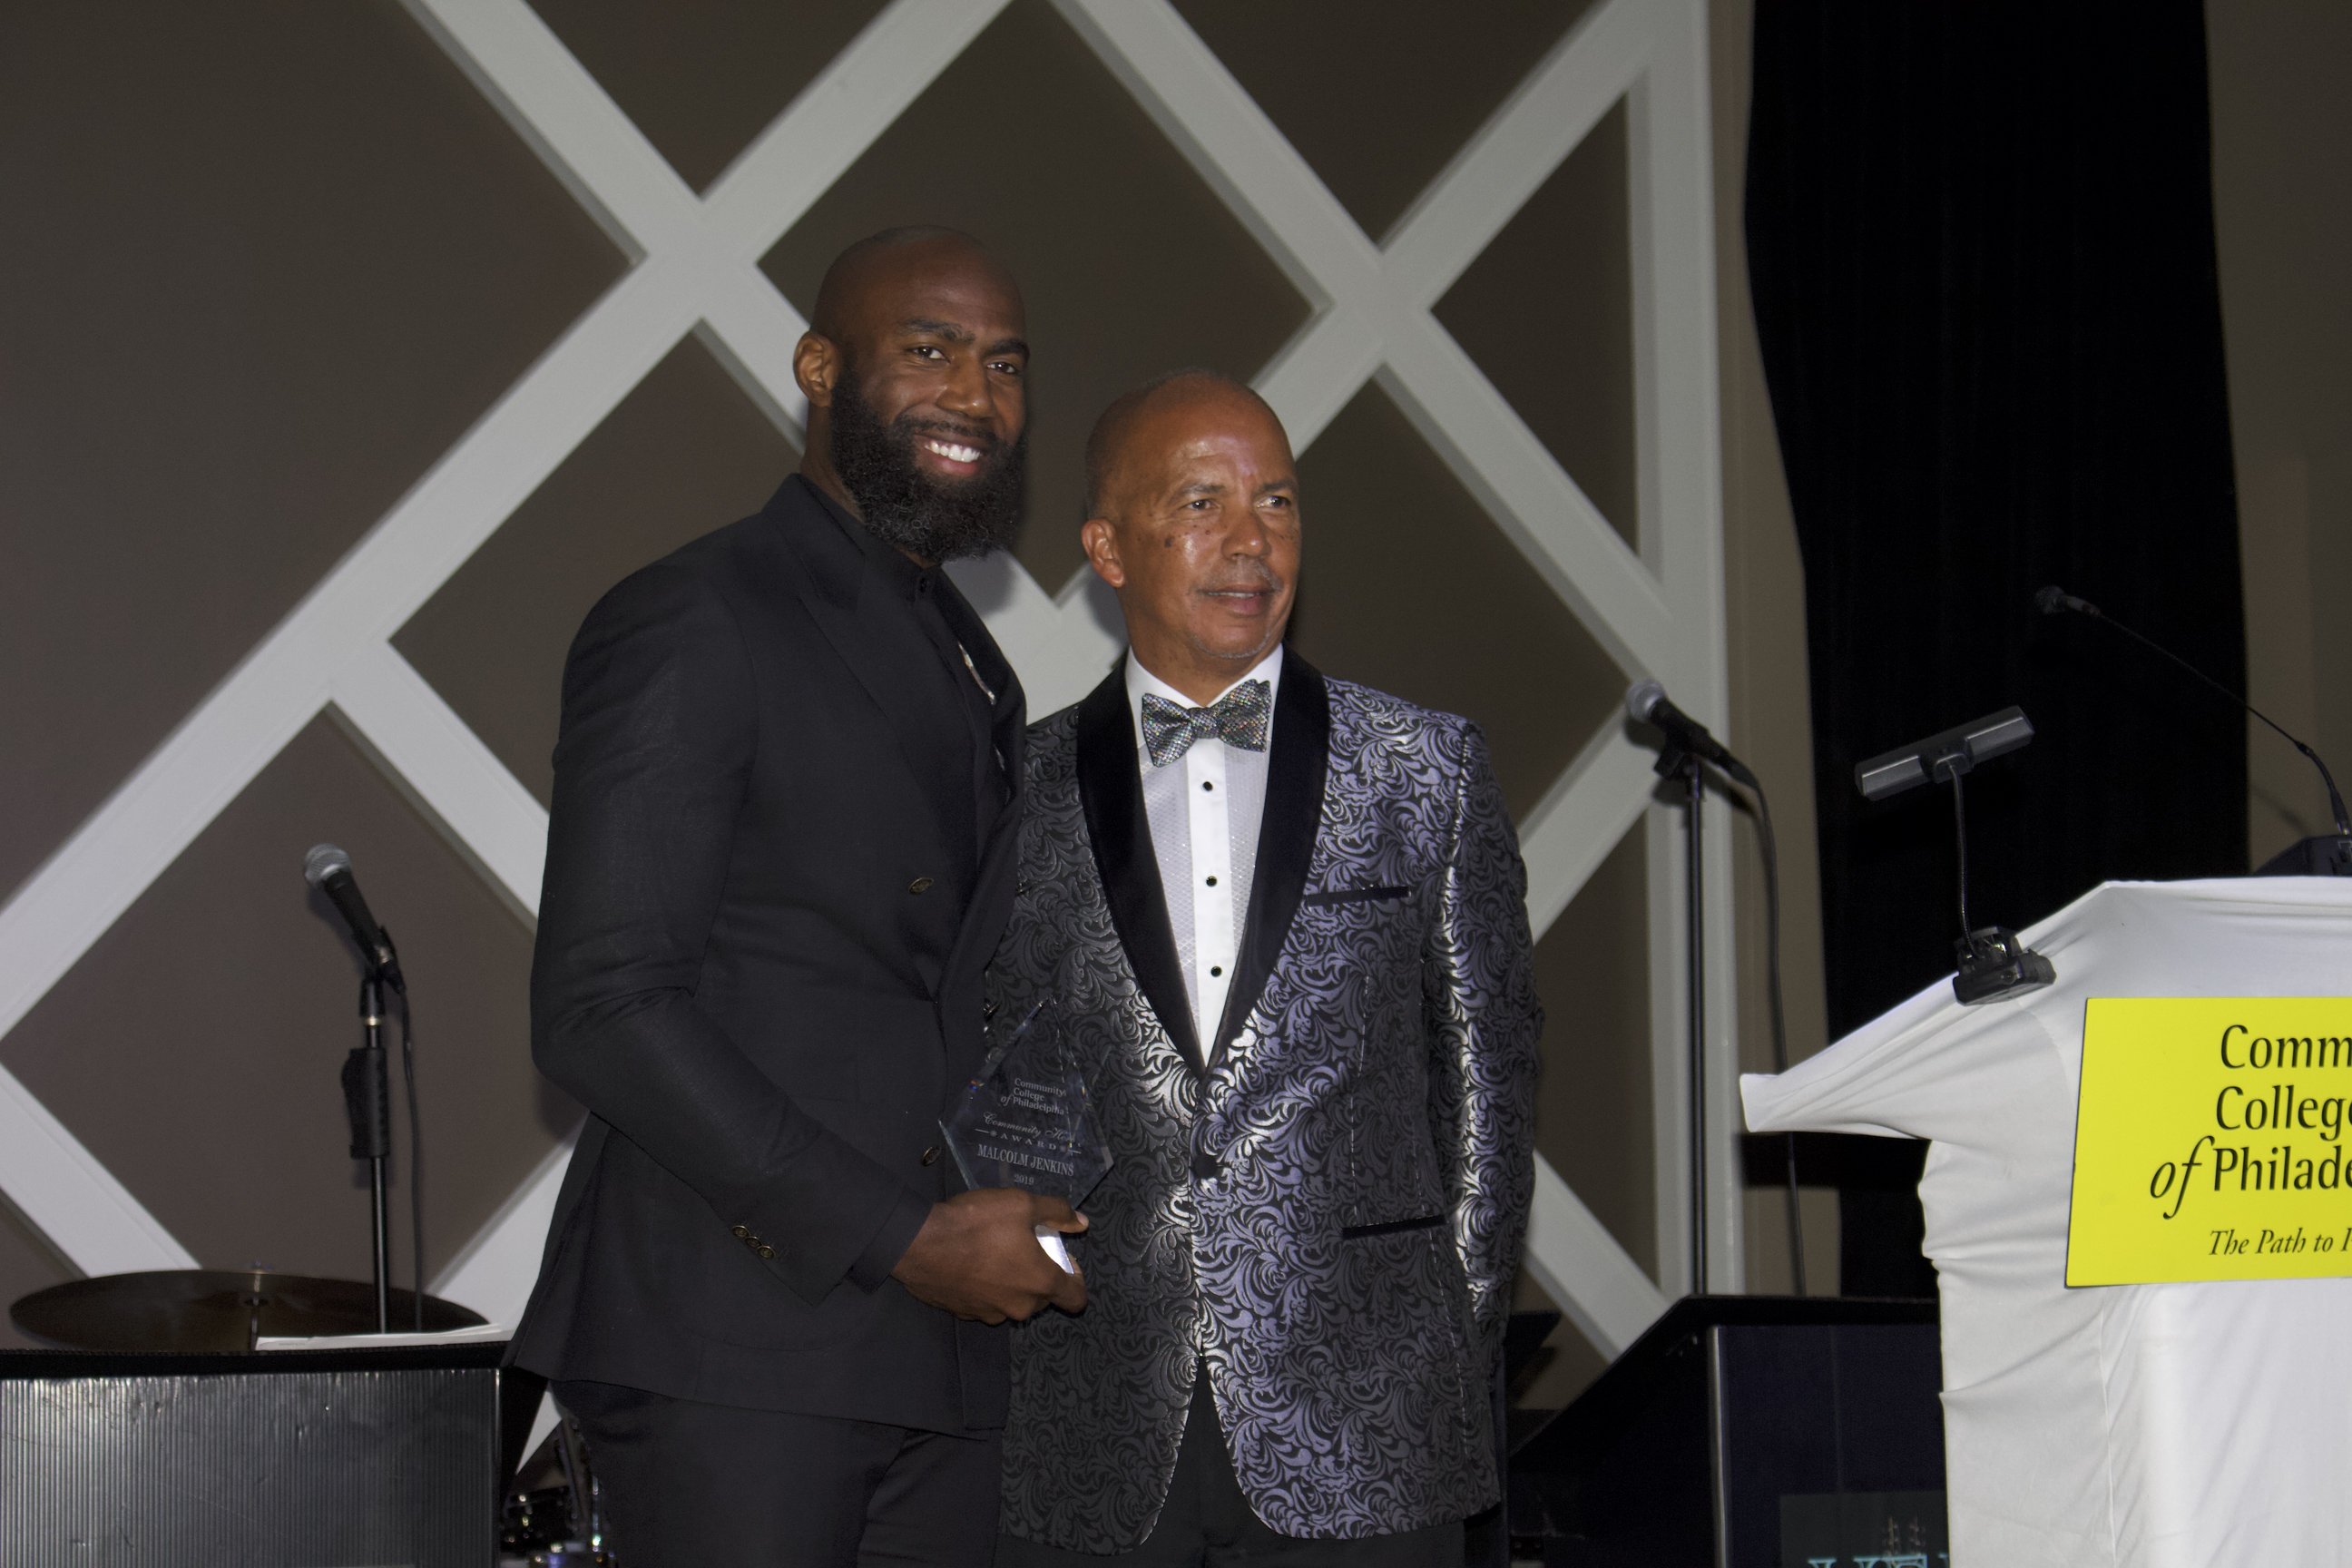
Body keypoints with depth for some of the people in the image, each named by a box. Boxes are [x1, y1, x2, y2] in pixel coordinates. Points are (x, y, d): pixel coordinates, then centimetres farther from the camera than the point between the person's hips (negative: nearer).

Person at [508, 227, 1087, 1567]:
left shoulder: (977, 672, 21)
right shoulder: (693, 625, -6)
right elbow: (600, 1007, -14)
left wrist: (1015, 1230, 10)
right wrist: (902, 1236, -15)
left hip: (940, 1347, 7)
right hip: (733, 1352, -7)